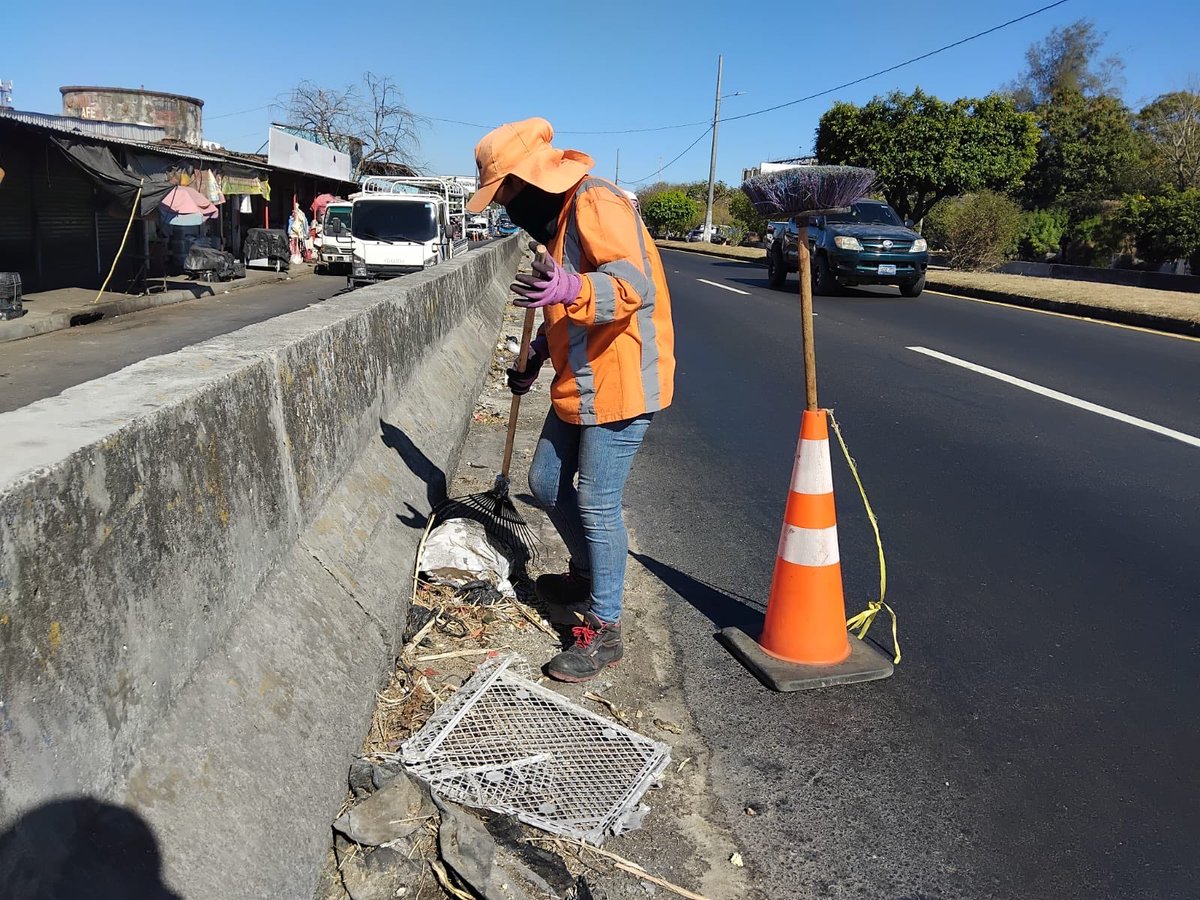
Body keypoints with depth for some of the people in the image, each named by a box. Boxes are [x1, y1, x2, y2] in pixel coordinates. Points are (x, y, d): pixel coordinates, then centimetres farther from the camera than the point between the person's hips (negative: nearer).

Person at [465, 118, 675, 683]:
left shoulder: (596, 203, -17)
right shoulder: (555, 216, 15)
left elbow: (635, 285, -31)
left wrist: (570, 289, -47)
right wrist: (535, 357, 21)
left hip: (620, 384, -10)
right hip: (579, 382, 10)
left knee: (597, 505, -5)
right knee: (546, 483, 16)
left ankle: (604, 630, 9)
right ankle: (588, 575, 39)